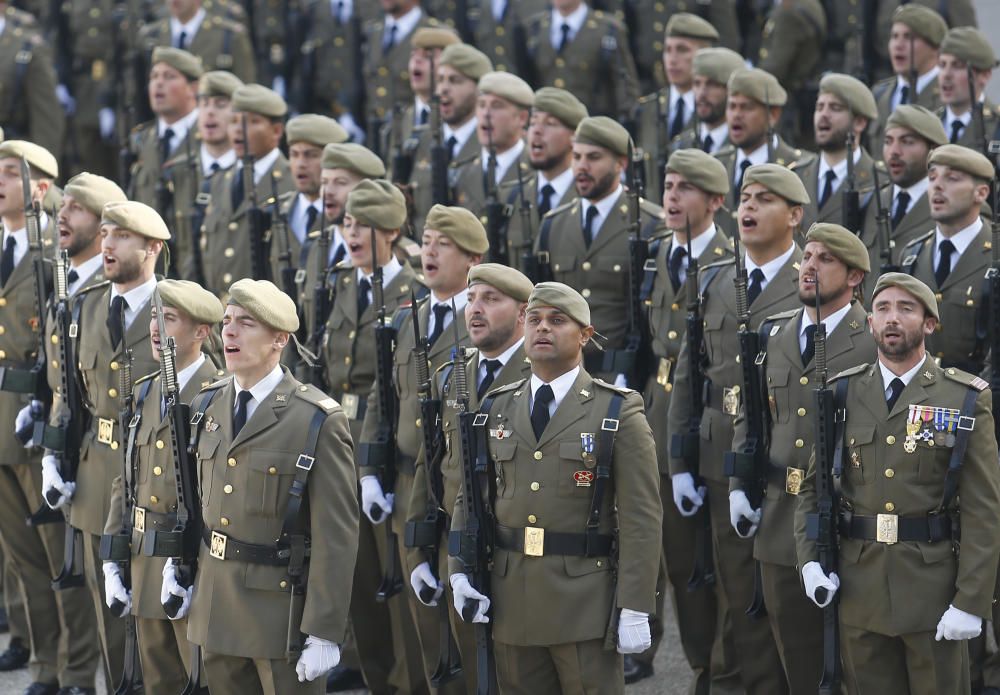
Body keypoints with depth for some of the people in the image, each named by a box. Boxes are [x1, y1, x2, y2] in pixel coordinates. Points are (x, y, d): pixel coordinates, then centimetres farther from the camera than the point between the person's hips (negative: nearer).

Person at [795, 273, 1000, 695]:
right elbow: (812, 486, 10)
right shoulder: (841, 395, 6)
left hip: (933, 588, -2)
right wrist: (809, 561, -5)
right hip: (858, 591, 3)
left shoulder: (966, 400, -3)